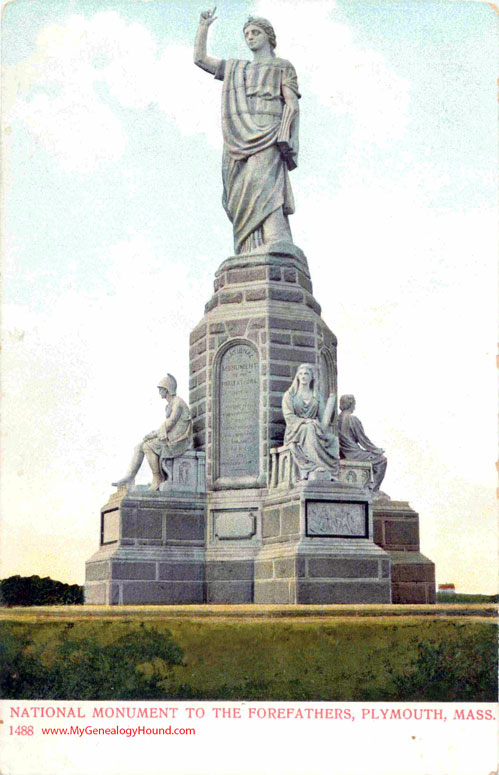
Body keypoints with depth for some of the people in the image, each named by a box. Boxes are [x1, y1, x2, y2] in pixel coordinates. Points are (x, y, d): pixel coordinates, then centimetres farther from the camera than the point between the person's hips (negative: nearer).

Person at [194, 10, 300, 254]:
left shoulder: (283, 66, 16)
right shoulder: (238, 69, 31)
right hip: (239, 140, 5)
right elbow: (200, 58, 31)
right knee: (245, 196, -10)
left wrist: (284, 137, -12)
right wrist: (204, 26, 26)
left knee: (263, 187, -27)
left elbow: (292, 104, 3)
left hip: (267, 136, -5)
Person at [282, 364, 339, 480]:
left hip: (314, 430, 3)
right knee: (309, 428, -37)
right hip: (295, 433, -3)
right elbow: (288, 416, -1)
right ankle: (316, 470, -43)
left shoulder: (317, 397, 18)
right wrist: (306, 421, -14)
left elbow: (323, 417, 8)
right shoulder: (289, 395, 11)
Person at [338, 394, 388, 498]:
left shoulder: (337, 419, 5)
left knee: (374, 456, 26)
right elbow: (363, 440, -14)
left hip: (343, 453, 9)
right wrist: (377, 450, 2)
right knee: (381, 460, 5)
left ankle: (374, 489, 27)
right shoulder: (353, 419, -19)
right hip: (353, 454, -9)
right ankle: (374, 491, 9)